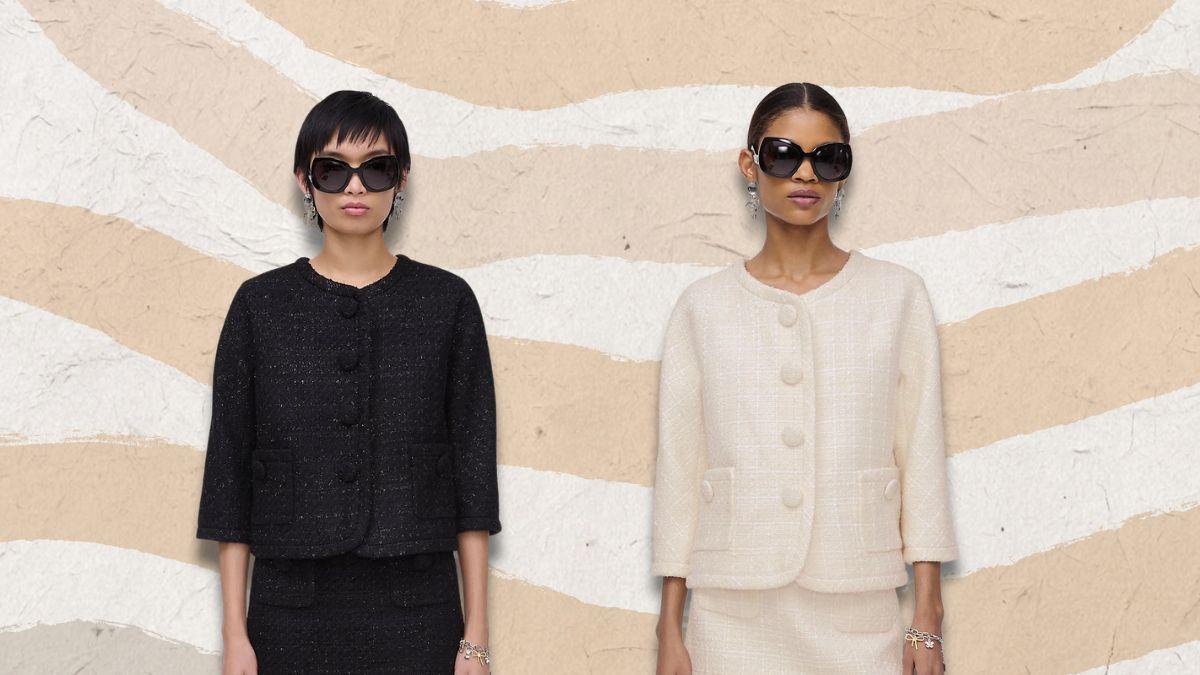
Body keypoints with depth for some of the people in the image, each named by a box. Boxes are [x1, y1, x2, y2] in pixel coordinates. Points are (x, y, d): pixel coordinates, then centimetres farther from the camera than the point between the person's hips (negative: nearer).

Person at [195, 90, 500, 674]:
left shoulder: (447, 302, 3)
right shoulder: (261, 305, 4)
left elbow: (473, 470, 3)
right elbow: (230, 469, 4)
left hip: (418, 612, 0)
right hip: (292, 610, 0)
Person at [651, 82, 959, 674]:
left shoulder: (897, 295, 4)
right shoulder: (703, 308, 6)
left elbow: (921, 461, 3)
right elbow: (678, 470, 6)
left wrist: (927, 623, 0)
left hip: (858, 621, 0)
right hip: (733, 619, 0)